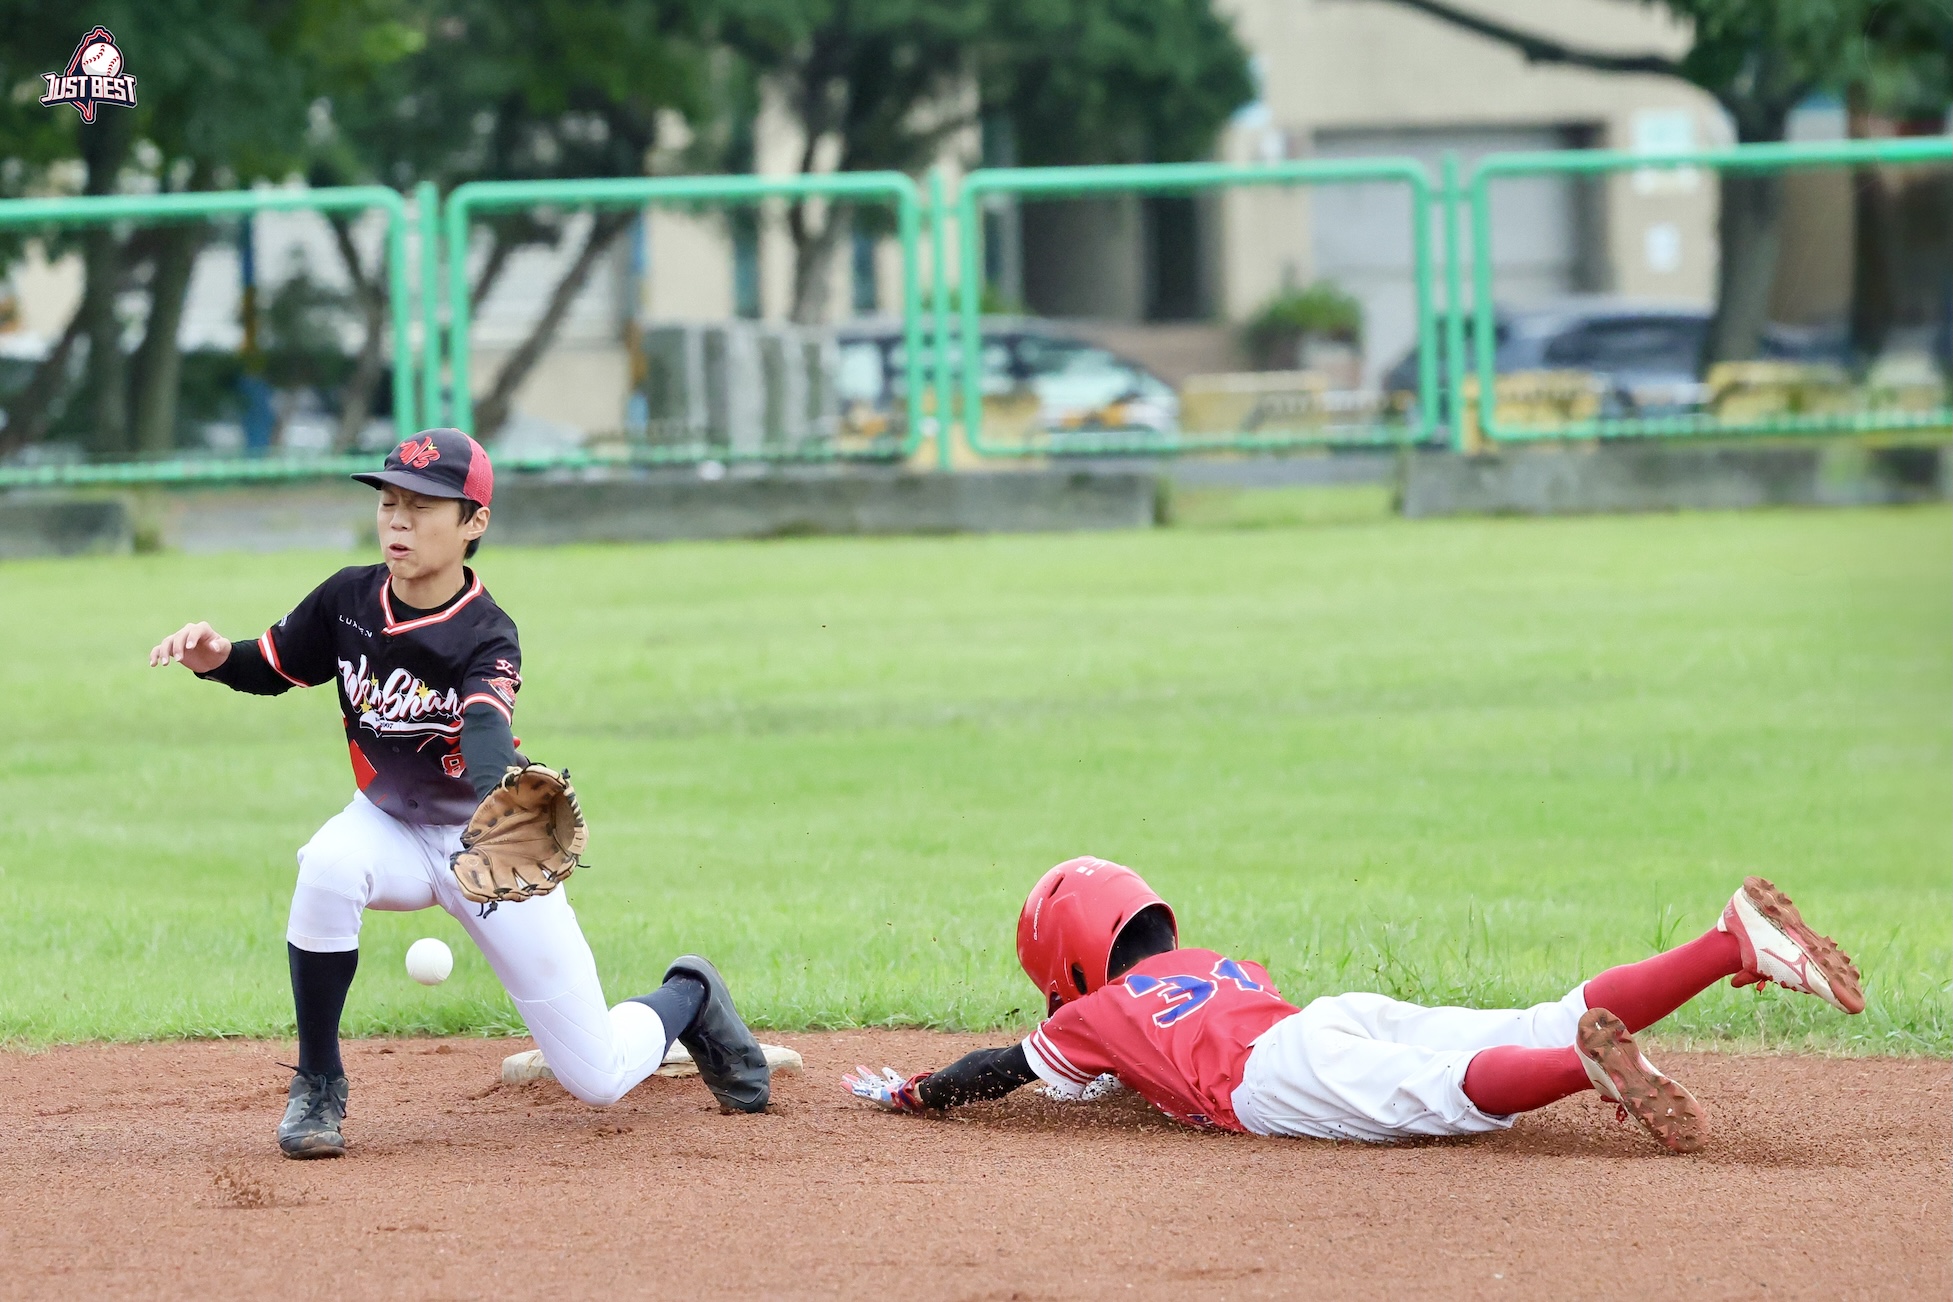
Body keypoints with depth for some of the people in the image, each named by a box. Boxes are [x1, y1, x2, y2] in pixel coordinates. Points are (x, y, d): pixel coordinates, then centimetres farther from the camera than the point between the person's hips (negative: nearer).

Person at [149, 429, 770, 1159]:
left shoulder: (486, 639, -25)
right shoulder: (349, 599, -11)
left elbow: (488, 735, -45)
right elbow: (273, 669, 5)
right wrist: (217, 656, -18)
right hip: (390, 827, 3)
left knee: (597, 1082, -3)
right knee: (328, 866, -37)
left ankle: (689, 998, 33)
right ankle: (318, 1085, -19)